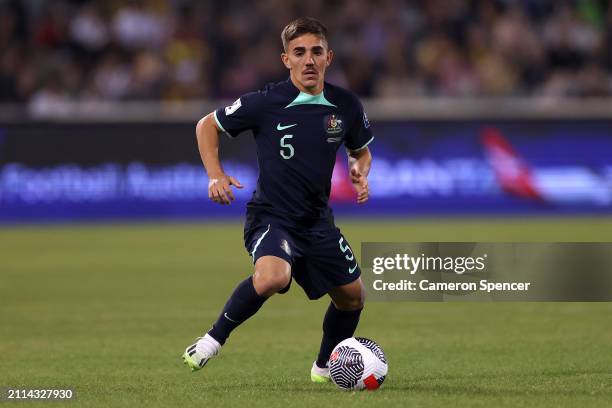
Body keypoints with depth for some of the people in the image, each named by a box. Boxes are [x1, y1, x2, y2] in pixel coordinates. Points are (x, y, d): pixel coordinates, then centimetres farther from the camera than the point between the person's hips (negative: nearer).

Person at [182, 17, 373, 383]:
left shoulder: (345, 106, -2)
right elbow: (207, 126, 0)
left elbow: (361, 150, 18)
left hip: (318, 220, 5)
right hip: (271, 216, -5)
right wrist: (216, 175, -12)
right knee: (273, 276, -35)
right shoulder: (266, 103, -14)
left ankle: (326, 367, 38)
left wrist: (361, 173, -4)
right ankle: (214, 339, -13)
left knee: (352, 297, 11)